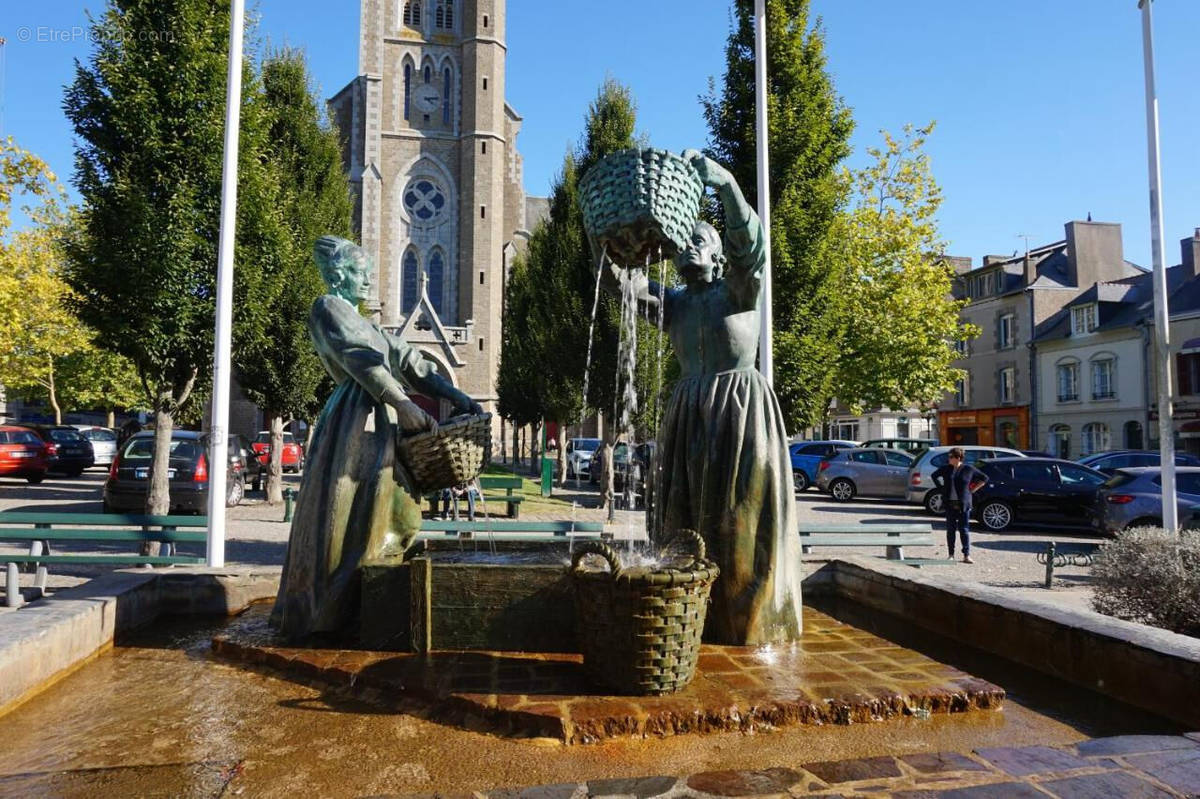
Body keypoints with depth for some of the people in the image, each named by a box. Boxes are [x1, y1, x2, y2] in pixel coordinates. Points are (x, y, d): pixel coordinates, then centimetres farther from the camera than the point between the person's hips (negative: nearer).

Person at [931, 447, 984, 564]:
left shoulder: (969, 469, -3)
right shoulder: (946, 469, 3)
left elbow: (984, 479, 8)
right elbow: (934, 475, 21)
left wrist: (972, 490, 2)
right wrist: (941, 488, 11)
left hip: (963, 504, -2)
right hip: (950, 504, 2)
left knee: (964, 530, -1)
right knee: (950, 530, 5)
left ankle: (966, 555, 3)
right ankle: (951, 554, 11)